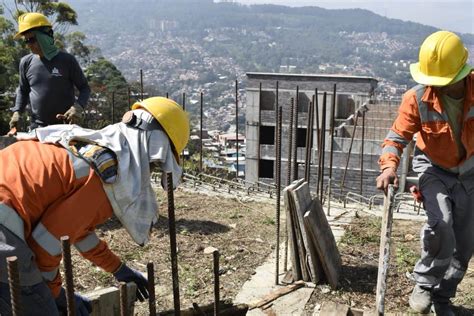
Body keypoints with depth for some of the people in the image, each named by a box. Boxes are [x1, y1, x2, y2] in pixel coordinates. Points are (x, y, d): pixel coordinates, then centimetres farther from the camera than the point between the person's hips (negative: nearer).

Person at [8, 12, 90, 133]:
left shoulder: (67, 60, -5)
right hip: (36, 127, 3)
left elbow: (84, 88, 0)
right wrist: (17, 111, 6)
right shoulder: (26, 62, 6)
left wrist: (77, 107, -18)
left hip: (65, 125, -3)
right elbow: (23, 90, 20)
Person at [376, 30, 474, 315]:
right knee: (441, 226, -27)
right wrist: (390, 165, -36)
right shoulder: (418, 98, -23)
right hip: (434, 169, -2)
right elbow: (398, 135, -18)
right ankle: (425, 285, -1)